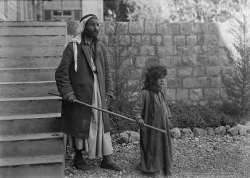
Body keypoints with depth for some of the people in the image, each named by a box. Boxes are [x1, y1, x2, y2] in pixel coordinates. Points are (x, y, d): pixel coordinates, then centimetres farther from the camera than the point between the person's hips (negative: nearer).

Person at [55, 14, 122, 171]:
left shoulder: (101, 47, 7)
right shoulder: (73, 47, -9)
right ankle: (78, 157, 26)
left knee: (102, 124, 5)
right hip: (79, 95, -4)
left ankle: (107, 159, 15)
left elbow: (106, 71, 12)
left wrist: (108, 92, 5)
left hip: (98, 95, 4)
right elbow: (62, 72, -9)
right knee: (79, 125, 7)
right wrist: (67, 92, -17)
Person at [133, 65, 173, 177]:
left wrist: (168, 119, 16)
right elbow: (137, 109, -12)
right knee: (152, 147, 2)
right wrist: (139, 118, -28)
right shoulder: (145, 93, -12)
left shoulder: (161, 93, 9)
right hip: (151, 127, -7)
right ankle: (152, 168, 18)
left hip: (163, 127, 7)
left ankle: (164, 168, 27)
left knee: (164, 146, 12)